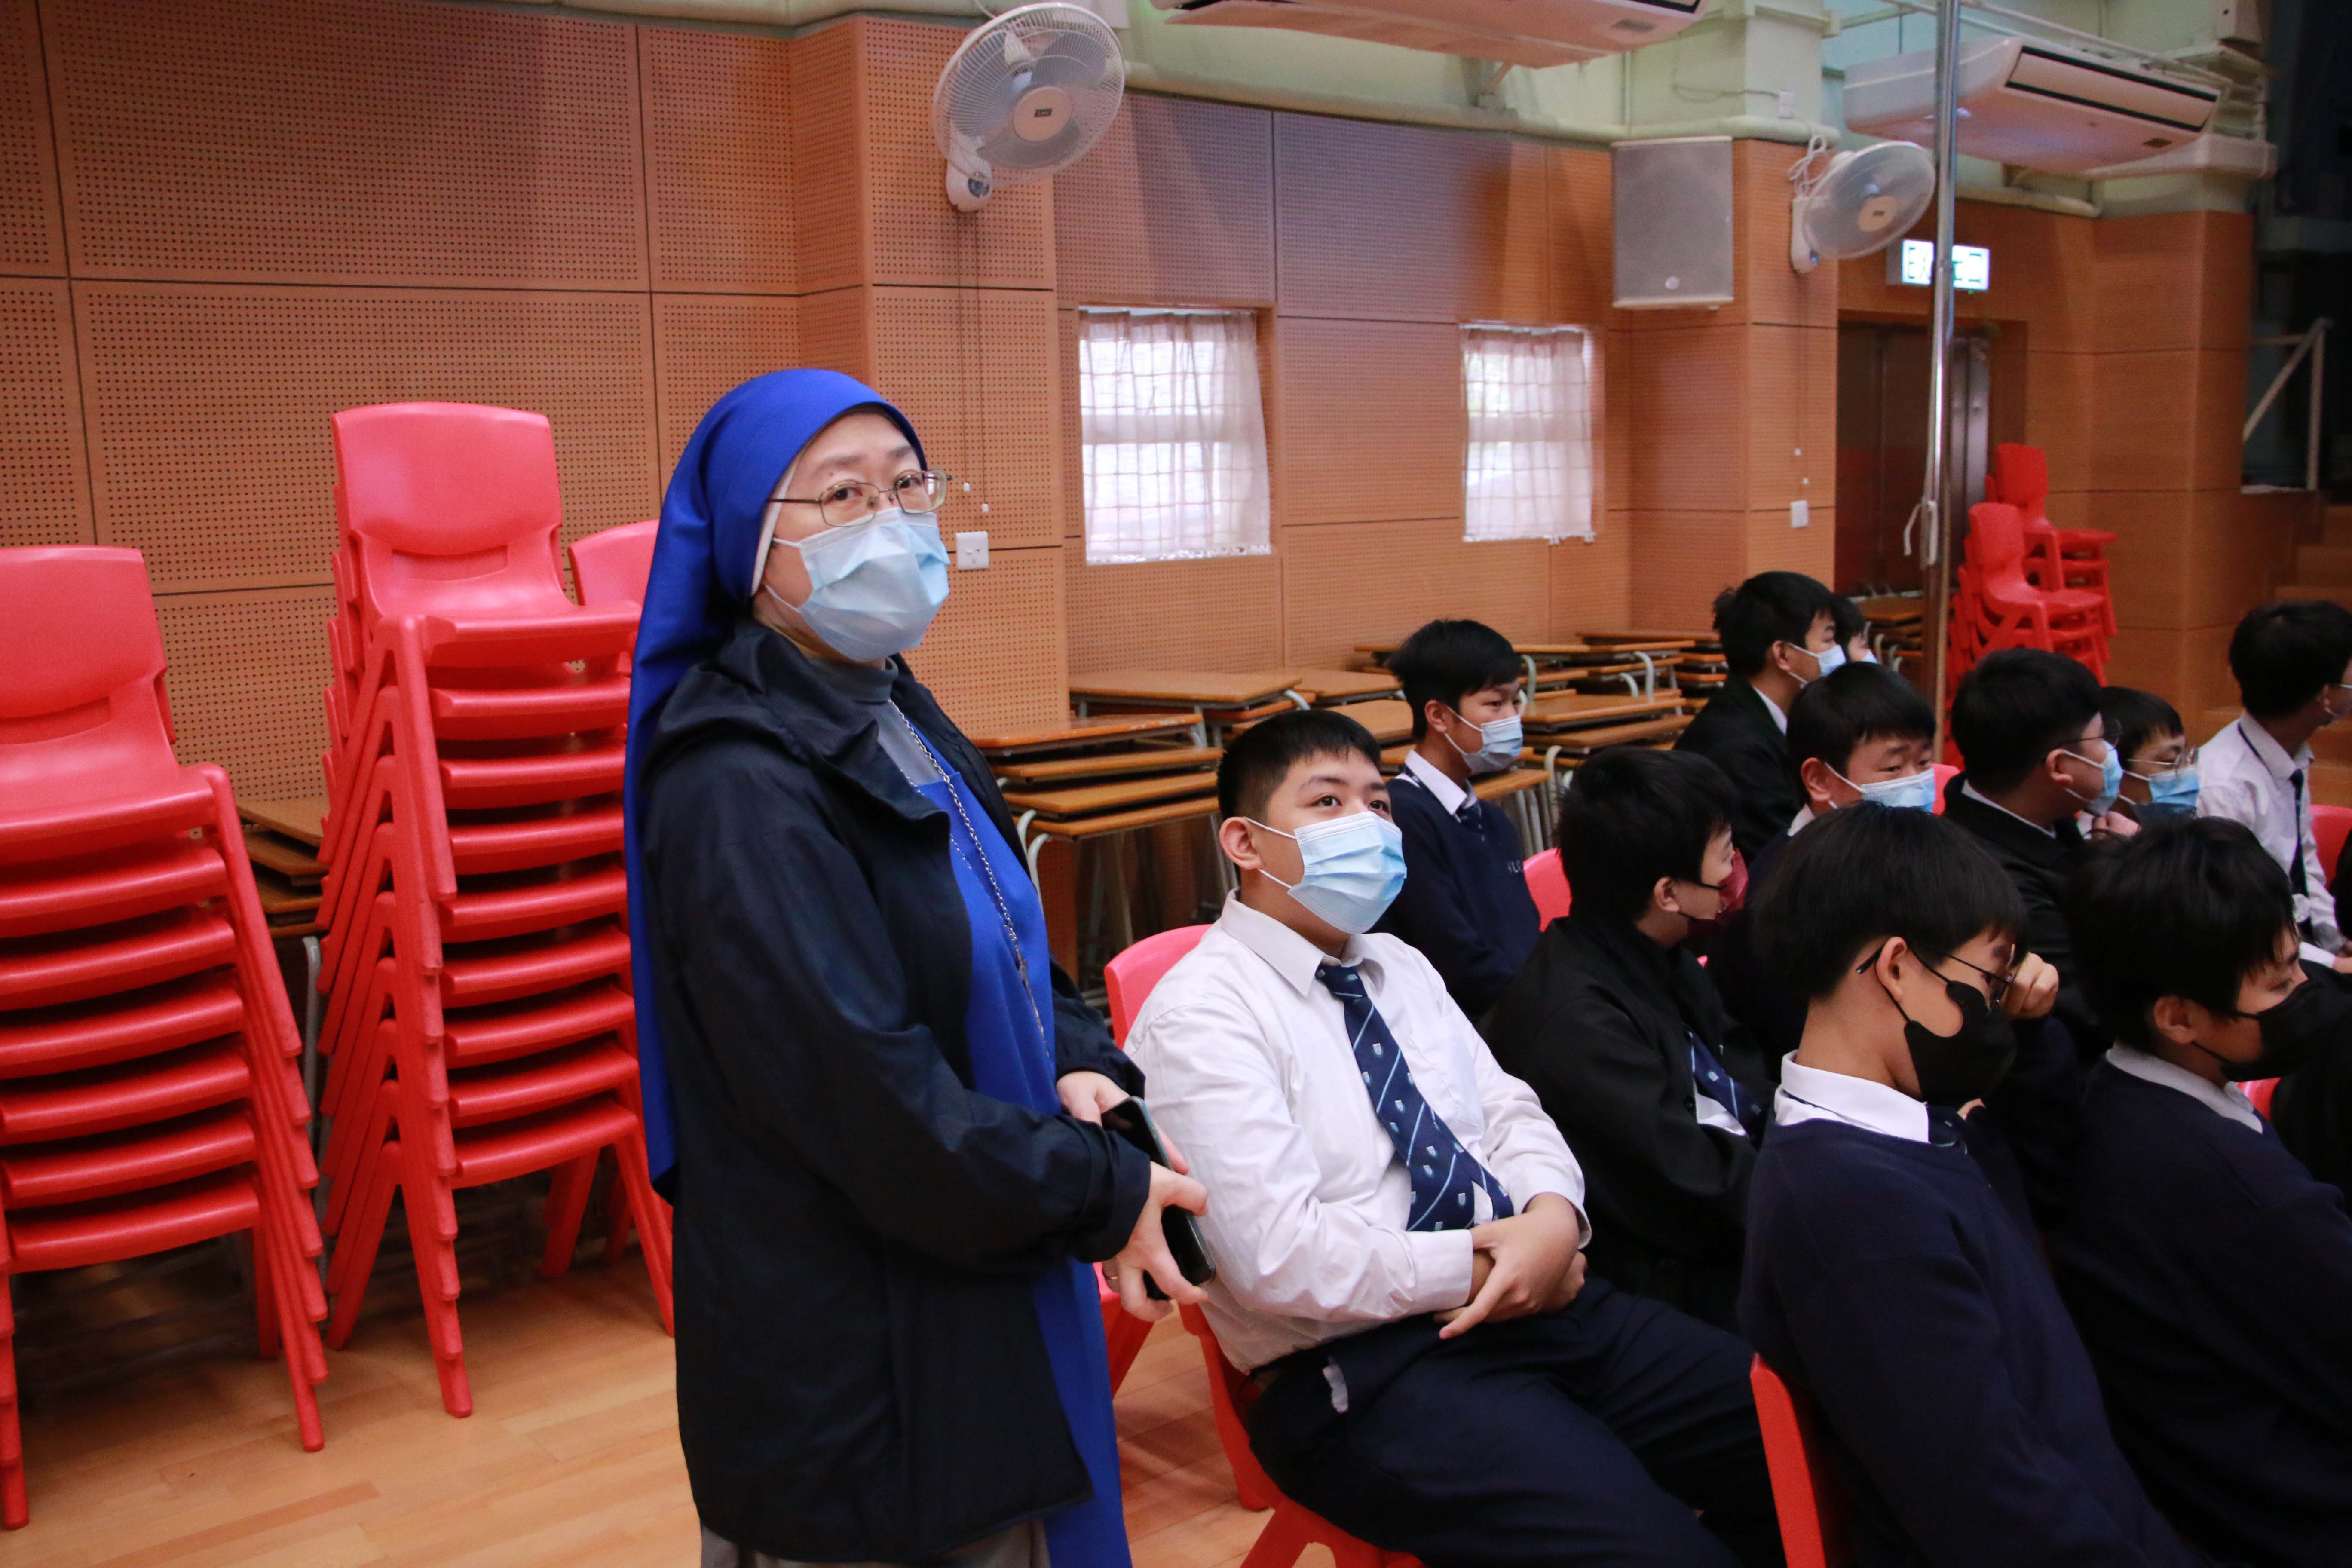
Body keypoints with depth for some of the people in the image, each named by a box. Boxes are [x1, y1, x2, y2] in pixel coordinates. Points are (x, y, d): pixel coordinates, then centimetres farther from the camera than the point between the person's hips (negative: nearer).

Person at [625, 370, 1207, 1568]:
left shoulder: (900, 722, 7)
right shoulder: (738, 790, -22)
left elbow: (1009, 952, 15)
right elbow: (868, 1095, -26)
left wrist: (1077, 1062, -5)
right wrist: (1102, 1192, -16)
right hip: (846, 1368, -9)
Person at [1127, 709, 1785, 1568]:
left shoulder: (1400, 966, 17)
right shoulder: (1199, 1015, -11)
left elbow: (1508, 1111, 15)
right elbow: (1280, 1255, -19)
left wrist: (1553, 1215, -7)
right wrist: (1481, 1267, -13)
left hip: (1545, 1301, 8)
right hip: (1363, 1373, -8)